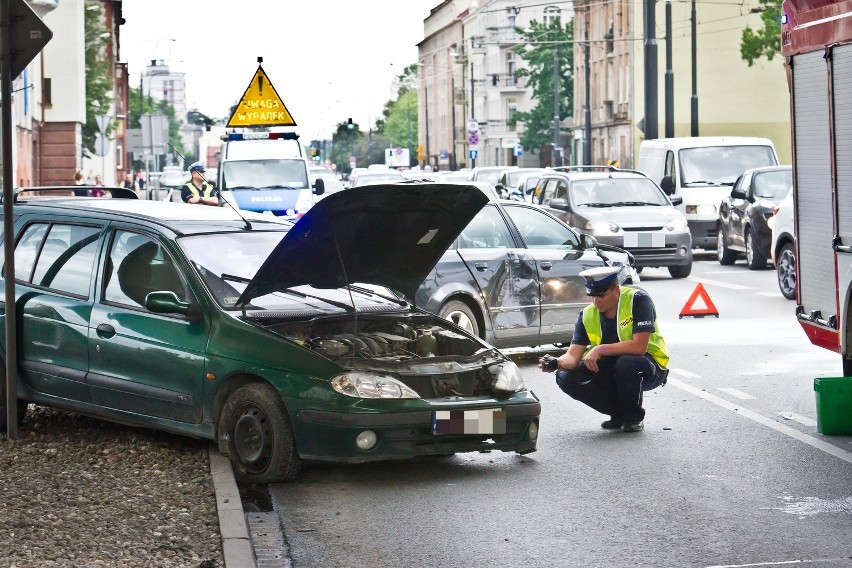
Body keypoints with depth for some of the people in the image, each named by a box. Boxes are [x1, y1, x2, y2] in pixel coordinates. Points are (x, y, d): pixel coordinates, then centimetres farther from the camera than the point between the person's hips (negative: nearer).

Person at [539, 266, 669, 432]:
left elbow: (639, 346, -30)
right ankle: (619, 414, 2)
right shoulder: (588, 315, -5)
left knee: (626, 363, -39)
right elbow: (573, 355, -10)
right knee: (566, 378, -15)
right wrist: (556, 362, -33)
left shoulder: (637, 300, -21)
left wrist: (599, 350, -30)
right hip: (611, 370, 5)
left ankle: (634, 417, -10)